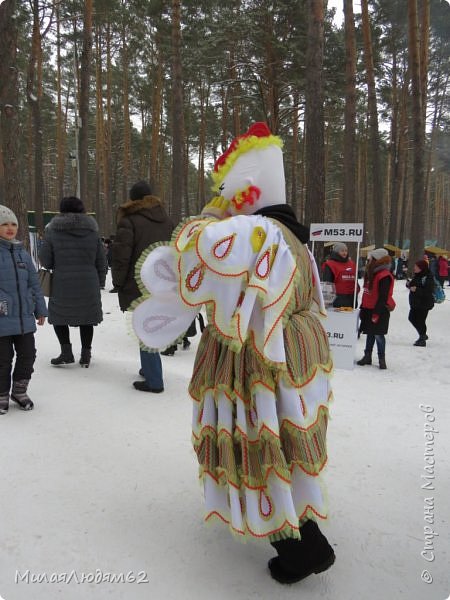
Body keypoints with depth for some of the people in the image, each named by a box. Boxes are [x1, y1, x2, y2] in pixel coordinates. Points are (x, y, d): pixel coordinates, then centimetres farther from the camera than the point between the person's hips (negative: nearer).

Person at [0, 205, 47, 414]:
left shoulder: (23, 253, 11)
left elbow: (34, 283, 14)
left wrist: (40, 309, 15)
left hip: (25, 317, 5)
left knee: (27, 355, 11)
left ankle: (20, 391, 31)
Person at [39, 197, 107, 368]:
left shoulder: (52, 231, -3)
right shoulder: (92, 232, 4)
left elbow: (45, 260, -2)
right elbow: (101, 261, 6)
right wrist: (100, 282, 15)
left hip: (62, 283, -2)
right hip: (88, 284, 2)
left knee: (59, 315, 14)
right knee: (86, 318, 12)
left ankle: (66, 352, 6)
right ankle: (86, 355, 18)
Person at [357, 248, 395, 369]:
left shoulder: (385, 276, -16)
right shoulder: (371, 274, 14)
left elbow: (383, 297, -20)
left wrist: (376, 313, -21)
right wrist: (362, 308, 19)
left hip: (380, 310, -9)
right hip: (369, 309, 9)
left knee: (378, 334, -3)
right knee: (370, 334, 14)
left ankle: (381, 359, 8)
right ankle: (367, 356, 22)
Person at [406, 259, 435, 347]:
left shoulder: (428, 277, -19)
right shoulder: (417, 275, 7)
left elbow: (428, 291, -25)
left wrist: (416, 289, -31)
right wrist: (409, 284, -2)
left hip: (424, 304, -10)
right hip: (415, 303, 10)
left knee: (420, 321, -4)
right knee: (412, 318, 17)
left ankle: (422, 339, 11)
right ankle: (423, 335, 34)